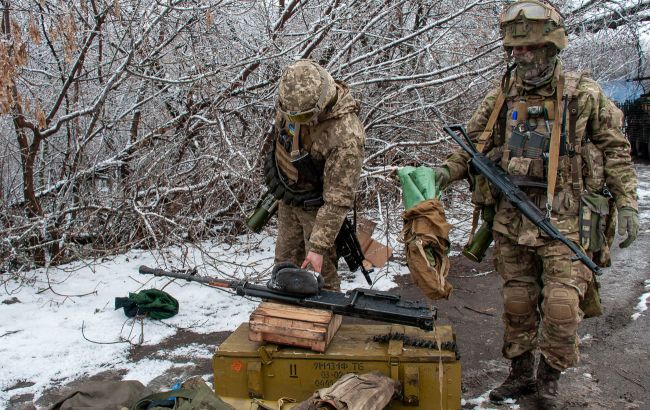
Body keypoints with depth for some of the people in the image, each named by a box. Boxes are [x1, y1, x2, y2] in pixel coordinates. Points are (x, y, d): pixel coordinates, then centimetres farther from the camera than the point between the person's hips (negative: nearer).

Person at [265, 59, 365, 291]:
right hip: (287, 198, 7)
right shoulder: (292, 100, -17)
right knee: (285, 261, 22)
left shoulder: (346, 136, -37)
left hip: (316, 207, -6)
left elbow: (338, 199, -32)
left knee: (320, 270, 5)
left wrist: (319, 246, -30)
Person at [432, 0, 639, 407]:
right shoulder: (499, 98, 5)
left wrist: (627, 205, -1)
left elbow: (616, 151, 5)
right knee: (517, 301, 11)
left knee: (561, 304, -7)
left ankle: (550, 376, 16)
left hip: (563, 217, -3)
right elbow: (473, 147, 12)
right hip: (511, 217, 3)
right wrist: (445, 171, -6)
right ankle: (521, 373, 28)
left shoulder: (584, 95, -2)